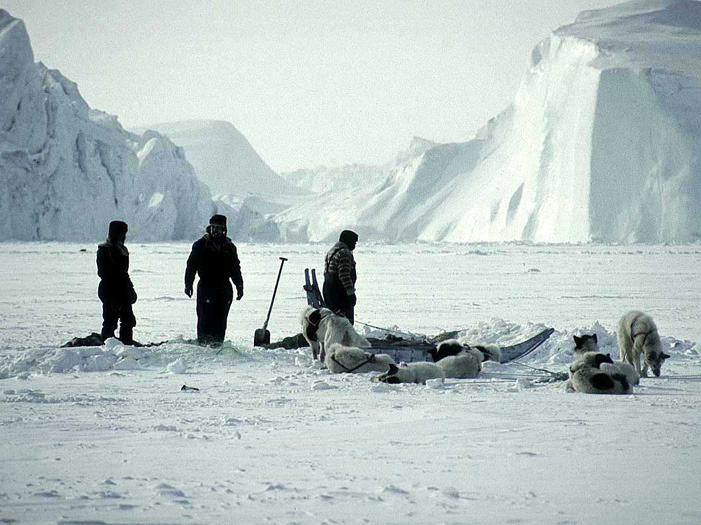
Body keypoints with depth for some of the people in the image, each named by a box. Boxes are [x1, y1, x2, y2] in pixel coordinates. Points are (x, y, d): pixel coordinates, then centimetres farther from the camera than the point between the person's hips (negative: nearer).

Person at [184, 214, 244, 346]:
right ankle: (203, 344, -8)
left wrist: (239, 286, 10)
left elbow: (235, 268, 17)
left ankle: (218, 344, 8)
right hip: (206, 287, -3)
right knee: (205, 319, -9)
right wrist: (188, 284, -7)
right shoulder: (201, 245, 2)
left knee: (220, 319, 3)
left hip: (224, 289, 3)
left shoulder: (229, 246, 12)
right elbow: (191, 265, 0)